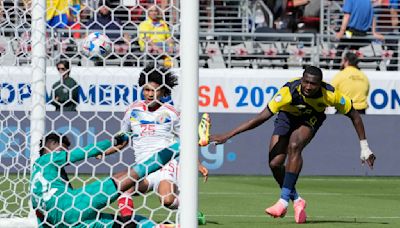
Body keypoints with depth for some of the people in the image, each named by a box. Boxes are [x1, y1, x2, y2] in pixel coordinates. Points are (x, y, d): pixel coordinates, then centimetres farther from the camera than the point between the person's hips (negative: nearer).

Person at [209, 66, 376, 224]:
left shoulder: (331, 95, -32)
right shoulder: (289, 91, -37)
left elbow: (354, 116, -15)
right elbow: (262, 117, -36)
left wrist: (364, 148, -13)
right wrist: (227, 135, -41)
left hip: (311, 118, -1)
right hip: (288, 116, 1)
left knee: (294, 146, -32)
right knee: (275, 163, -13)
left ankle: (284, 200, -28)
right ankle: (297, 200, 13)